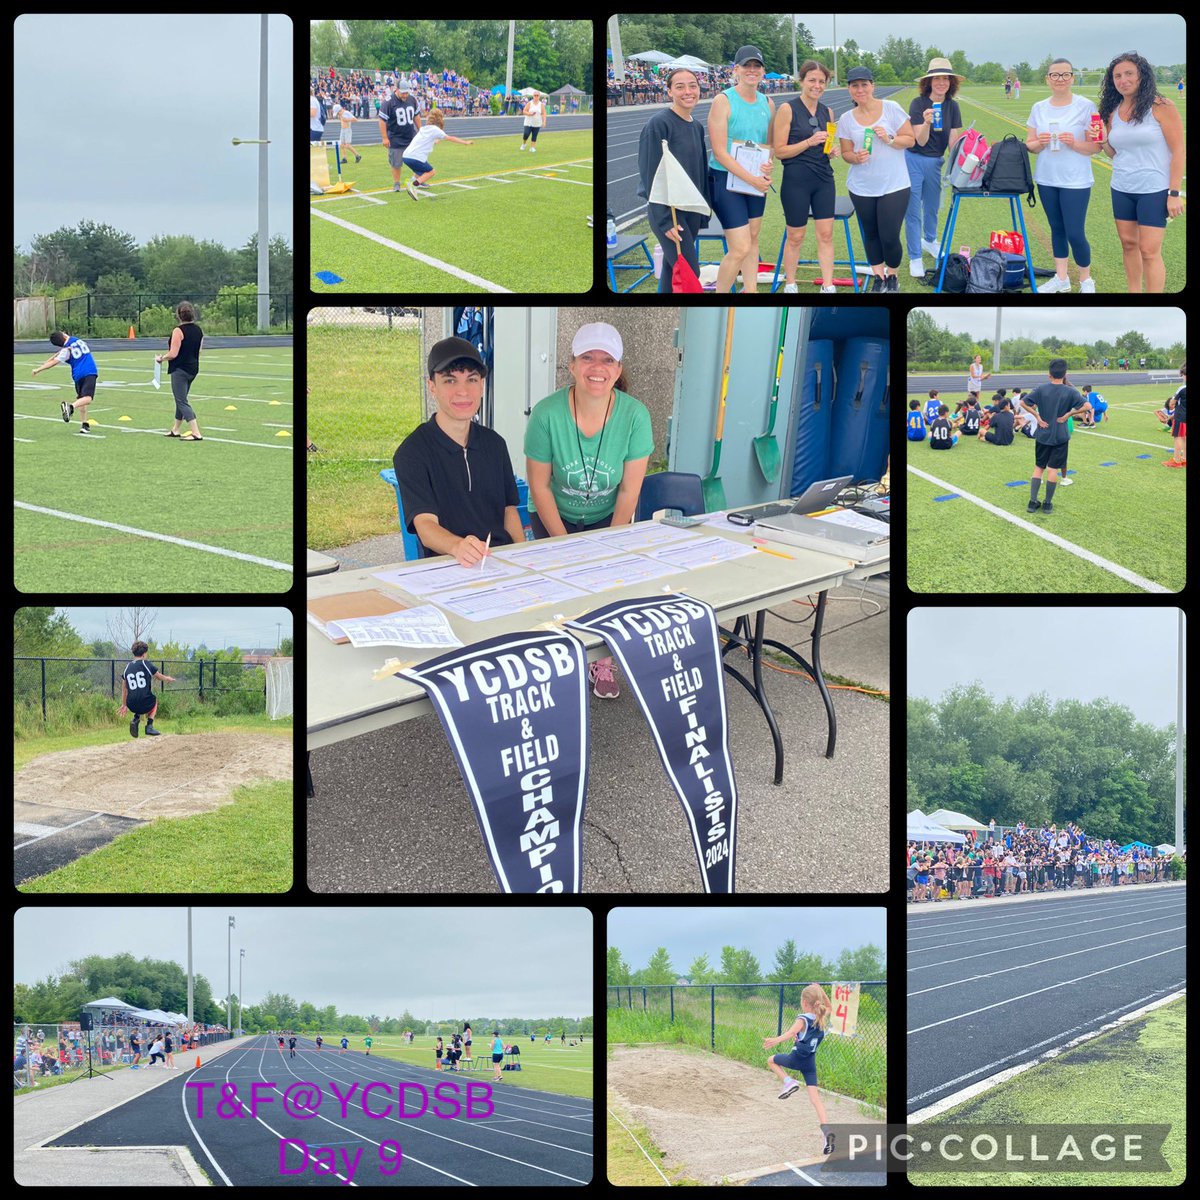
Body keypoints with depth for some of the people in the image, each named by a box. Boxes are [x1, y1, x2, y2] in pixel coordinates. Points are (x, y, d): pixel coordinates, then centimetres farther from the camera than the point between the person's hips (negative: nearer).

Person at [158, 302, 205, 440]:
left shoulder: (178, 331, -17)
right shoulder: (198, 330, 6)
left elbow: (173, 354, -20)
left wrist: (161, 358, -4)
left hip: (179, 370, -8)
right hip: (193, 369, 8)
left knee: (182, 402, -6)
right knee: (181, 400, 21)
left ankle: (196, 433, -15)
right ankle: (175, 430, 33)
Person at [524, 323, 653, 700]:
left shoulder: (634, 415, -20)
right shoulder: (547, 413, -23)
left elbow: (629, 490, -13)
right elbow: (539, 486, -15)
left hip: (607, 517, 1)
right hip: (555, 516, -1)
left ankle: (603, 662, 5)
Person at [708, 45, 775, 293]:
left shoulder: (768, 103, 6)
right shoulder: (723, 101, -14)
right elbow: (719, 152, -17)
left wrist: (768, 163, -4)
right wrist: (751, 178, -20)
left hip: (757, 180, 7)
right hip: (726, 179, -7)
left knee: (752, 239, 14)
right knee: (740, 248, -12)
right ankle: (721, 293, 5)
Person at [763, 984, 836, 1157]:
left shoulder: (803, 1019, -14)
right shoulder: (822, 1017, 4)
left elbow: (791, 1033, -35)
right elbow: (830, 1007, 29)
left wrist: (776, 1040, -50)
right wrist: (820, 991, 19)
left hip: (797, 1058, -5)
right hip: (811, 1062, 5)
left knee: (771, 1060, 25)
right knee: (816, 1099, 0)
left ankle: (789, 1082, 1)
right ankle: (828, 1133, -18)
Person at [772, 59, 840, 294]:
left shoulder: (827, 113, 10)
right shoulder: (787, 110, -7)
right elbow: (780, 151, -10)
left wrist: (834, 151, -1)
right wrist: (809, 142, -19)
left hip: (824, 179, 5)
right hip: (796, 180, -5)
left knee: (826, 234, 2)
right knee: (795, 237, 6)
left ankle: (828, 287, 8)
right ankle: (790, 285, 21)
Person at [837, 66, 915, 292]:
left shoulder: (891, 108, -6)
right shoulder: (847, 118, 1)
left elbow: (910, 139, -3)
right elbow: (846, 152, 7)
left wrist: (889, 139, -20)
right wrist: (856, 157, -15)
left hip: (894, 186, -3)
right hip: (862, 187, 3)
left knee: (889, 237, -5)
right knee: (871, 235, 12)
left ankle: (892, 277, 19)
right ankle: (878, 277, 29)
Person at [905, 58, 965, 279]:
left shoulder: (952, 106, -2)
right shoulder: (918, 103, -15)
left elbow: (953, 141, -1)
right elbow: (920, 141, -18)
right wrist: (926, 122, -35)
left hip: (936, 162, 4)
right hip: (913, 160, -4)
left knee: (932, 207, 20)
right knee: (913, 211, 0)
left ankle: (929, 240, 46)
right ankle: (915, 258, 9)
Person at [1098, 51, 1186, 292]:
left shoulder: (1160, 107, -11)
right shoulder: (1113, 112, 6)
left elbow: (1178, 151, -10)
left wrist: (1174, 193, -14)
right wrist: (1103, 142, -6)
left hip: (1154, 190, -6)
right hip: (1121, 190, 6)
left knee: (1149, 251, -7)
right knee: (1128, 244, 12)